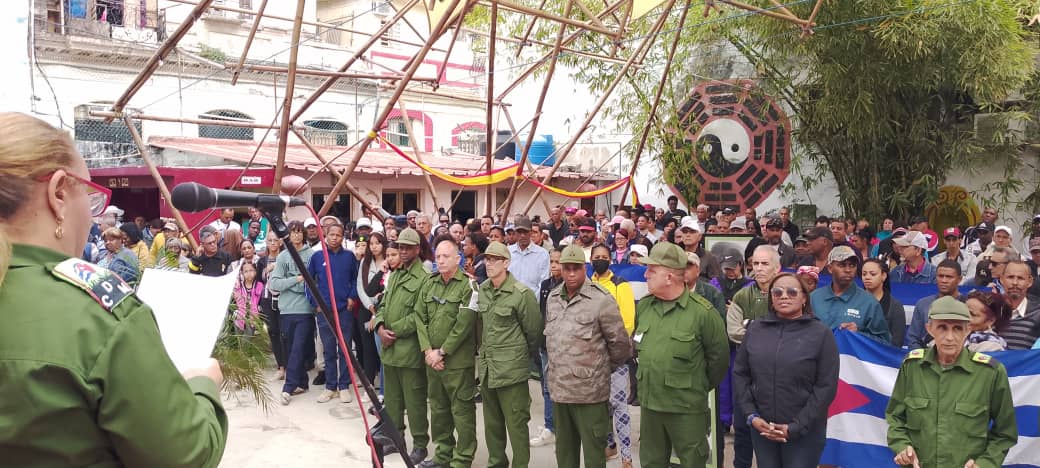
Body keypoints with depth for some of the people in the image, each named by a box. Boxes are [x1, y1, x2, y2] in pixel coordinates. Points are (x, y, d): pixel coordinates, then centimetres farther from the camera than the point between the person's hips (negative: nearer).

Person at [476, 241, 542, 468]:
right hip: (486, 366, 7)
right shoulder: (482, 290, 6)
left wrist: (526, 355, 7)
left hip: (512, 368, -6)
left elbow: (533, 331, -5)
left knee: (516, 423, -1)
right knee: (491, 421, 18)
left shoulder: (522, 294, -13)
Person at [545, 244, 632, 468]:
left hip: (590, 391, -6)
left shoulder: (602, 300, -13)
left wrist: (605, 368, 3)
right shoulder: (553, 298, 8)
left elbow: (620, 342, -9)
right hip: (558, 389, 6)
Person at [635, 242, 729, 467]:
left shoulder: (702, 311, -16)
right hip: (649, 403, 6)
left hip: (688, 408, -5)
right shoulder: (643, 306, 3)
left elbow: (719, 355, -6)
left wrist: (702, 387, 2)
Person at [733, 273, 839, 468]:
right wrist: (751, 416, -5)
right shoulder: (755, 329, 4)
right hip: (761, 429, 3)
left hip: (804, 433, -3)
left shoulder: (821, 333, -5)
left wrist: (796, 427, -12)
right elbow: (740, 374, 6)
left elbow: (826, 386, -8)